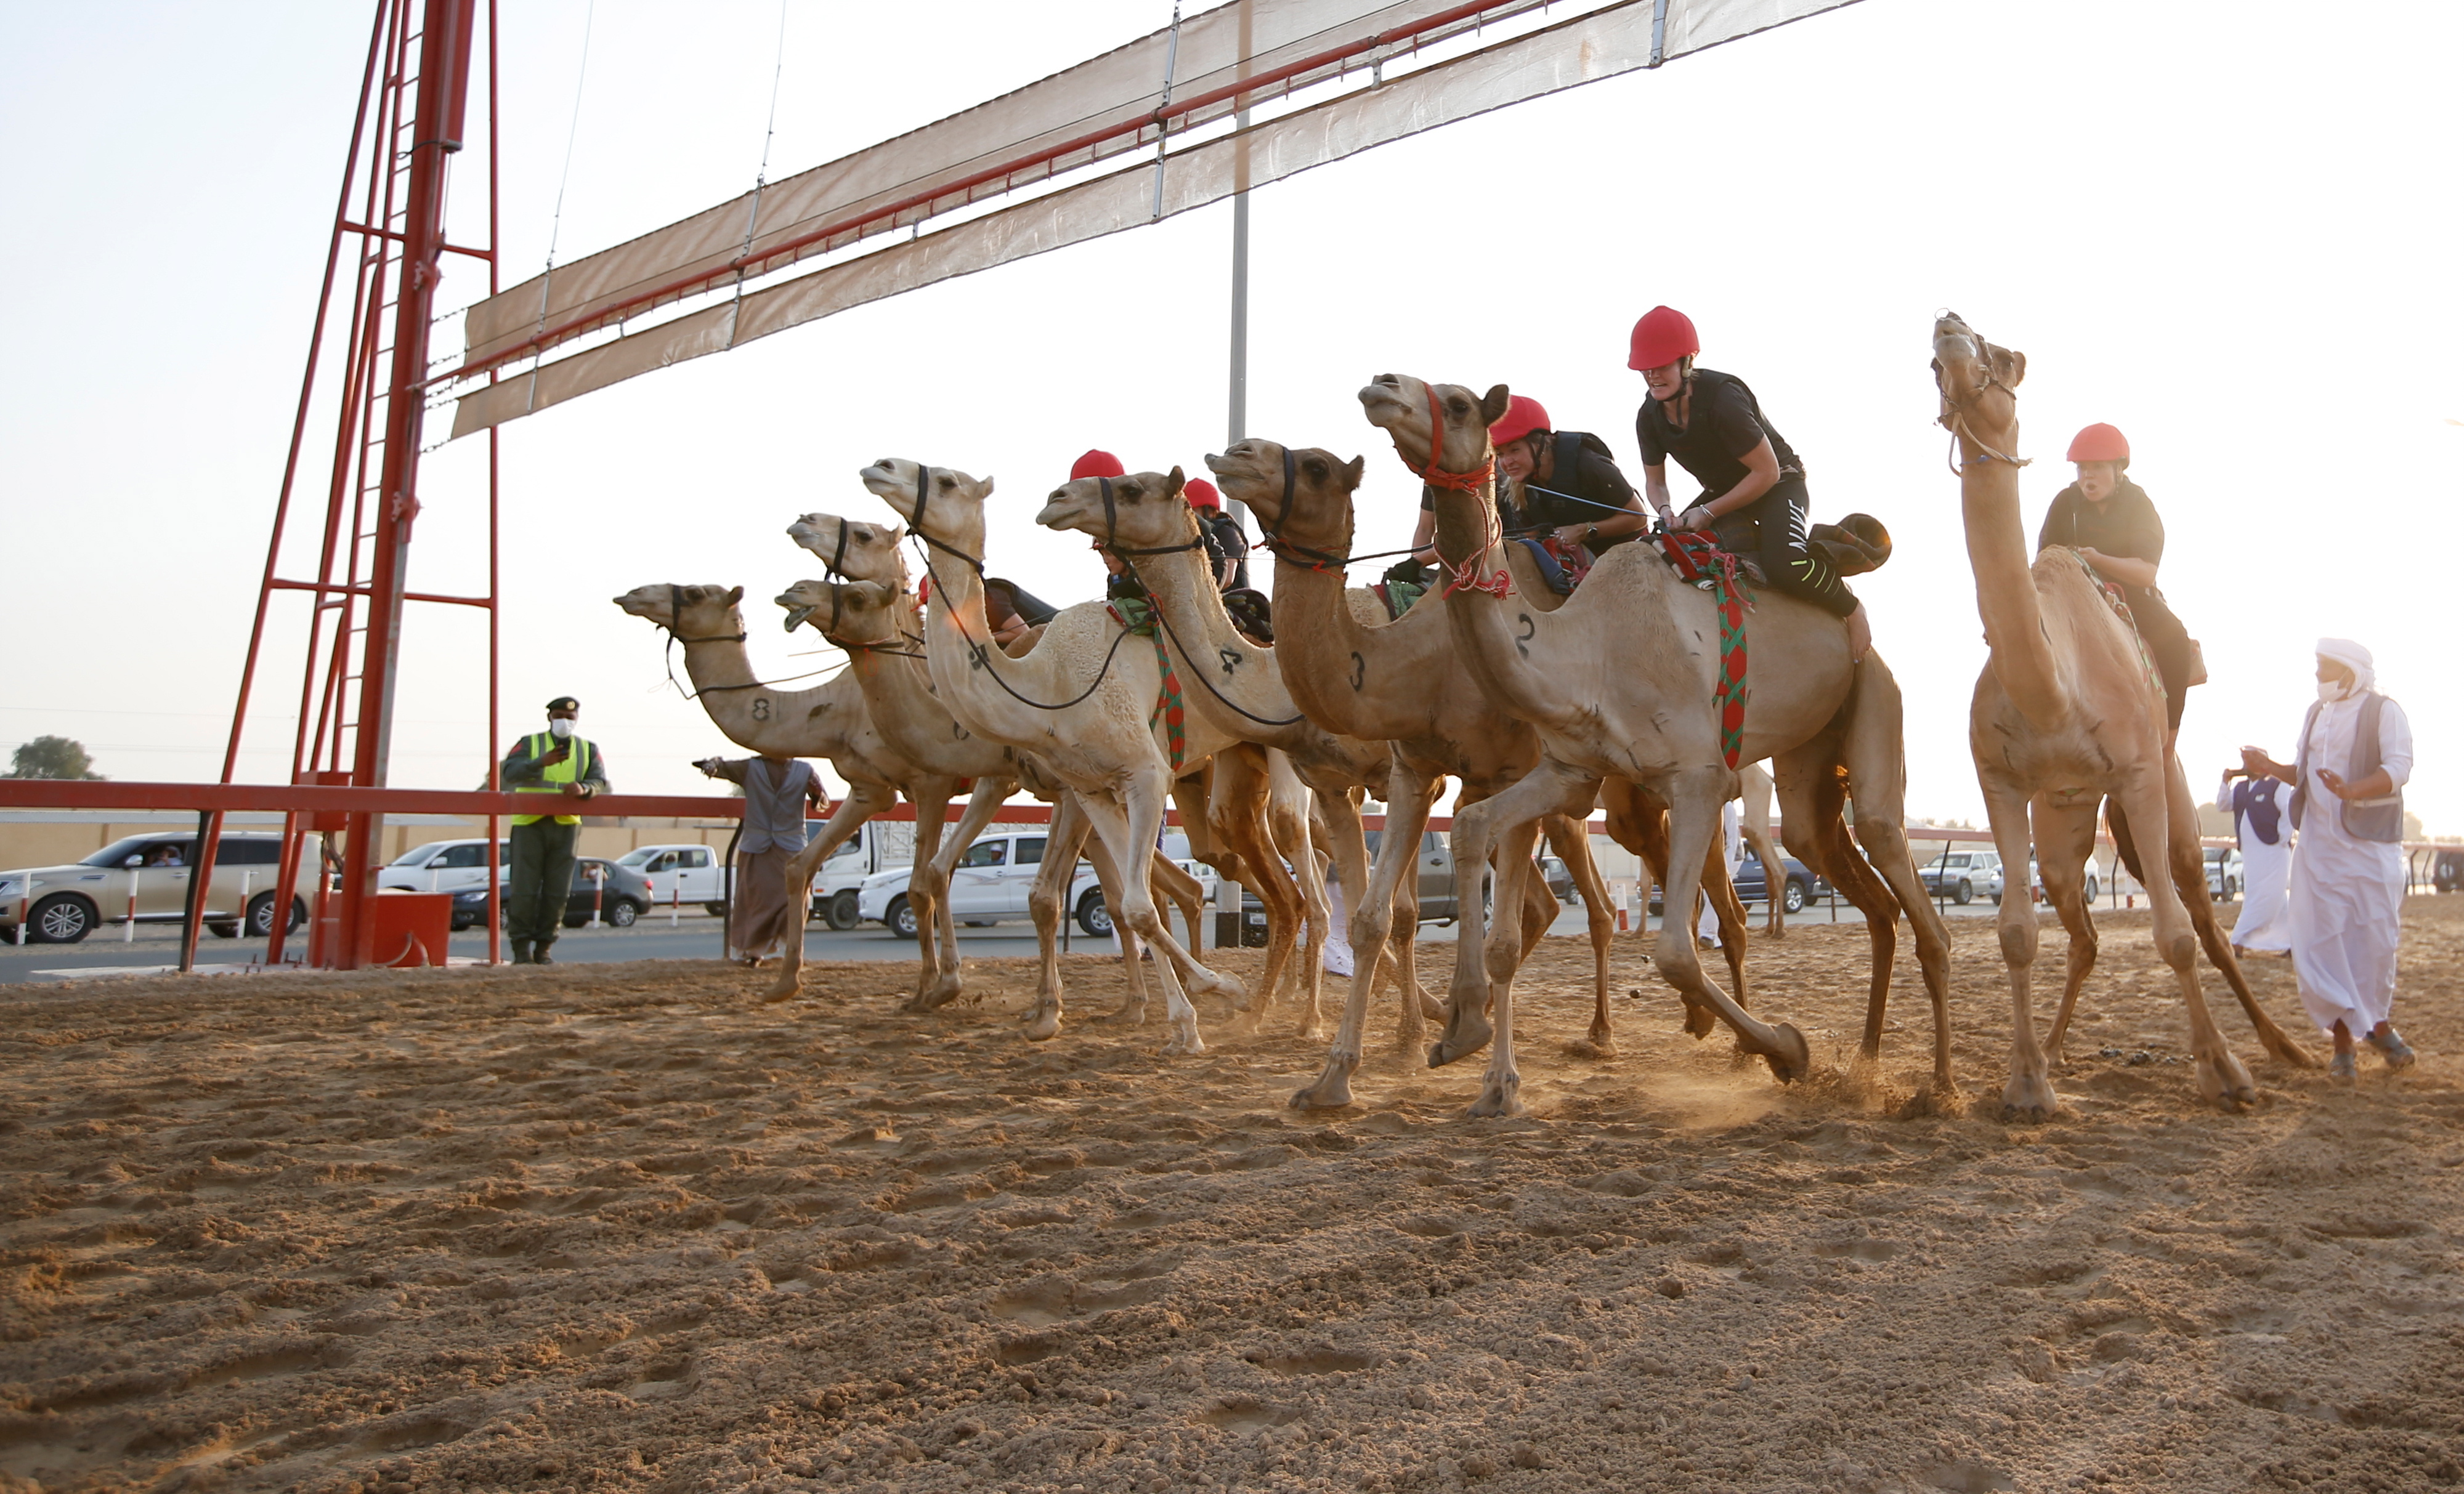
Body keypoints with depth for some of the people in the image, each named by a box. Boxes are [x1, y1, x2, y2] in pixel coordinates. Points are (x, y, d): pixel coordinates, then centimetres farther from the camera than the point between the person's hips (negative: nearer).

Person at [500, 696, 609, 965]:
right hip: (530, 824, -2)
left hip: (566, 825, 2)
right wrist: (541, 762, -25)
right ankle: (521, 948, 4)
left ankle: (543, 948, 11)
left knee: (557, 892, 2)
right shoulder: (530, 743, 8)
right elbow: (509, 773, -8)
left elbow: (600, 782, 1)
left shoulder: (588, 748, 14)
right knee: (523, 889, -4)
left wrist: (583, 788, -22)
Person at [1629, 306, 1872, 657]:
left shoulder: (1722, 398, -32)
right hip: (1723, 491, 7)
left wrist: (1709, 513, -24)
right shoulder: (1649, 417, -11)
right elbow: (1655, 482, 4)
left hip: (1779, 484, -7)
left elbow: (1768, 472, -26)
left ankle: (1850, 606, -5)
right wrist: (1665, 511, -18)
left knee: (1783, 564, -34)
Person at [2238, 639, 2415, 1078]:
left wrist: (2352, 790, -34)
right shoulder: (2316, 713, 13)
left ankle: (2378, 1025, 22)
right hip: (2318, 844, 5)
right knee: (2320, 939, -1)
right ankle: (2342, 1038, 5)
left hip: (2370, 844, -5)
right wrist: (2269, 767, -1)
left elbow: (2398, 767, -17)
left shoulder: (2384, 711, -5)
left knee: (2374, 937, 0)